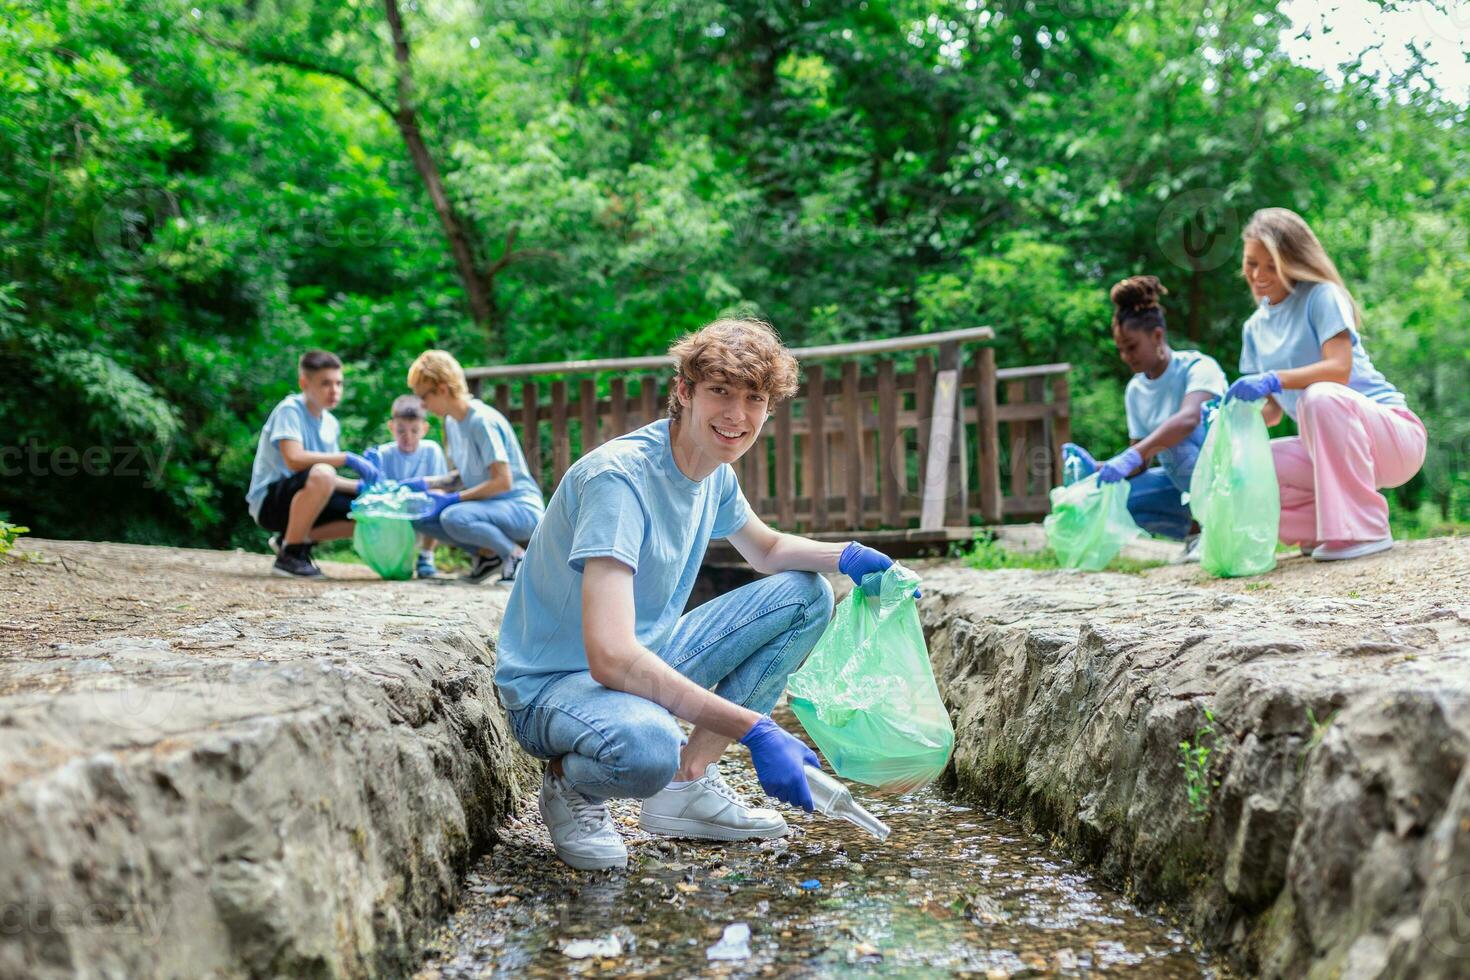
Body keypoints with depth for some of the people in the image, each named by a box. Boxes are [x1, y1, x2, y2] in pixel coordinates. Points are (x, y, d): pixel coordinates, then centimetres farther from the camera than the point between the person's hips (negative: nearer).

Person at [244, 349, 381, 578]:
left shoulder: (330, 424, 10)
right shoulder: (289, 409, -12)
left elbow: (328, 481, 10)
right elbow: (294, 459, -27)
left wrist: (359, 485, -7)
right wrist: (347, 458, -25)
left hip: (297, 500, 8)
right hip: (269, 501, -8)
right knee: (321, 474, -37)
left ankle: (295, 540, 8)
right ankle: (289, 555, -20)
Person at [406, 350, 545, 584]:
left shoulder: (482, 420, -19)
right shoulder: (451, 421, 8)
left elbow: (502, 481, -23)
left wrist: (454, 498, -19)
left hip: (522, 509, -9)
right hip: (489, 505, 9)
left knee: (453, 517, -34)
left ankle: (517, 554, -12)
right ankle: (486, 553, 5)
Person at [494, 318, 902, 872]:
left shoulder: (715, 473, 0)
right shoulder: (618, 477, -27)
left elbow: (767, 550, 22)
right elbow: (611, 658, -37)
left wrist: (846, 556, -2)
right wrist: (754, 730, -38)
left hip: (648, 661, 9)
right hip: (556, 682, -9)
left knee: (805, 594, 3)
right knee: (647, 745, -42)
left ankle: (690, 783, -1)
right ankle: (572, 785, -3)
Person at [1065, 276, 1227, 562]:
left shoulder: (1197, 367, -16)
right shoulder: (1135, 390, 3)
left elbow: (1189, 419, -38)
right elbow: (1139, 466, 4)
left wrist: (1132, 456, -48)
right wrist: (1097, 468, -16)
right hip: (1183, 484, 6)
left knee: (1177, 434, -33)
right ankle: (1196, 532, -2)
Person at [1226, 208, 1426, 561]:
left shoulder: (1322, 296, -8)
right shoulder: (1256, 327, 10)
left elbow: (1340, 369, -23)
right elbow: (1272, 411, 9)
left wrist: (1273, 380, -36)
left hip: (1394, 435, -6)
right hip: (1332, 449, 6)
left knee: (1320, 395, -37)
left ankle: (1364, 529, -29)